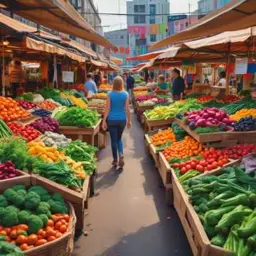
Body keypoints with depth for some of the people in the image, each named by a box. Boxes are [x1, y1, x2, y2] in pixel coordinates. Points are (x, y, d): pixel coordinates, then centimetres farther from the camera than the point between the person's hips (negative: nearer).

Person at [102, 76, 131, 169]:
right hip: (122, 119, 2)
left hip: (112, 120, -2)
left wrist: (104, 121, -2)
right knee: (119, 138, 20)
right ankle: (121, 155, -3)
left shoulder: (110, 94, -8)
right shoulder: (125, 94, -4)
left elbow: (107, 108, -9)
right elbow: (127, 109, -1)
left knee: (114, 139, 9)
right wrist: (129, 120, 9)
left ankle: (115, 160, 17)